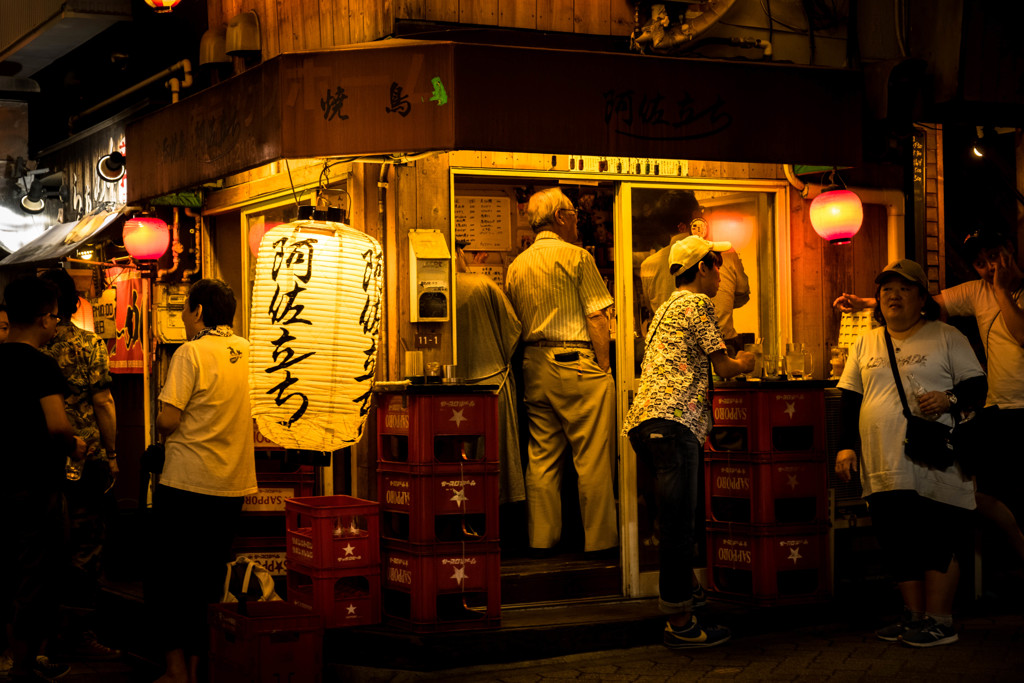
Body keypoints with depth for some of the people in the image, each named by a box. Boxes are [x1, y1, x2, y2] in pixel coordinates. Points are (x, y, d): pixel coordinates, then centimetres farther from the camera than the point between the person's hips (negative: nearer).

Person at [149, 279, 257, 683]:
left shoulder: (190, 352, -11)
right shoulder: (242, 350, 7)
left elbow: (168, 420, -15)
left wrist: (163, 433, 5)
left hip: (186, 481, -5)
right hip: (233, 484, 5)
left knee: (165, 576, 5)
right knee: (208, 579, 12)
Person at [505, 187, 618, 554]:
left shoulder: (516, 266, 14)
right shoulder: (576, 256, -4)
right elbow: (596, 317, -8)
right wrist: (604, 368, -4)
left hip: (534, 367, 7)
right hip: (576, 364, -7)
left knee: (541, 458, 8)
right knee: (592, 459, -3)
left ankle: (541, 540, 10)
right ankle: (599, 540, -1)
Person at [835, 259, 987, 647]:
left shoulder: (946, 337, 5)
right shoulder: (866, 344, 16)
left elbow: (977, 384, 1)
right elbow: (849, 398, 17)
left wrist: (950, 398, -19)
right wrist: (846, 445, 8)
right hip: (884, 468, 4)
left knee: (937, 542, -4)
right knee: (898, 543, 5)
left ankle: (939, 620, 3)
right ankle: (914, 616, 16)